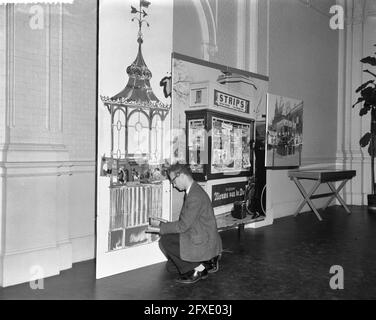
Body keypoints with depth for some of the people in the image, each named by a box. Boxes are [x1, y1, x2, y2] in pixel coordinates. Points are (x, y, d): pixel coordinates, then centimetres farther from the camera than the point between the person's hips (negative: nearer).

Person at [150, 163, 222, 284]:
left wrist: (161, 225, -8)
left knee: (165, 241, -9)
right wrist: (164, 225, 6)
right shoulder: (193, 191, 9)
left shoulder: (195, 196, -23)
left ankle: (195, 270, 0)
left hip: (204, 243, -10)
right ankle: (207, 261, 14)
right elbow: (186, 222, 15)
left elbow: (184, 225, -20)